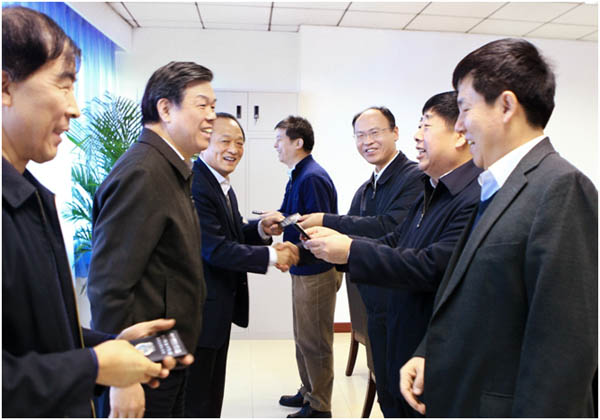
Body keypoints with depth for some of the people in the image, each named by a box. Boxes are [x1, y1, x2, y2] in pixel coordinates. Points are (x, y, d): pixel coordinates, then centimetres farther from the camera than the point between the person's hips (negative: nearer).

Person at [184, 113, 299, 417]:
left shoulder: (222, 185, 10)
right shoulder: (195, 184, -22)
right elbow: (214, 249, -25)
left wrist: (260, 228, -5)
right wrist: (271, 255, -20)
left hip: (220, 308, 10)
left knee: (212, 395, 24)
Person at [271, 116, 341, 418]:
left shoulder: (313, 177, -20)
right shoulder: (297, 176, 12)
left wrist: (284, 221, -18)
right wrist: (278, 218, 0)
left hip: (316, 271, -10)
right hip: (303, 269, 10)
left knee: (314, 342, 3)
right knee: (303, 339, 22)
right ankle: (308, 392, 38)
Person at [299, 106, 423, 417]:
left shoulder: (415, 178, -14)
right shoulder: (364, 190, 13)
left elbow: (389, 228, -26)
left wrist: (326, 221, -21)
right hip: (377, 310, 8)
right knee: (387, 396, 20)